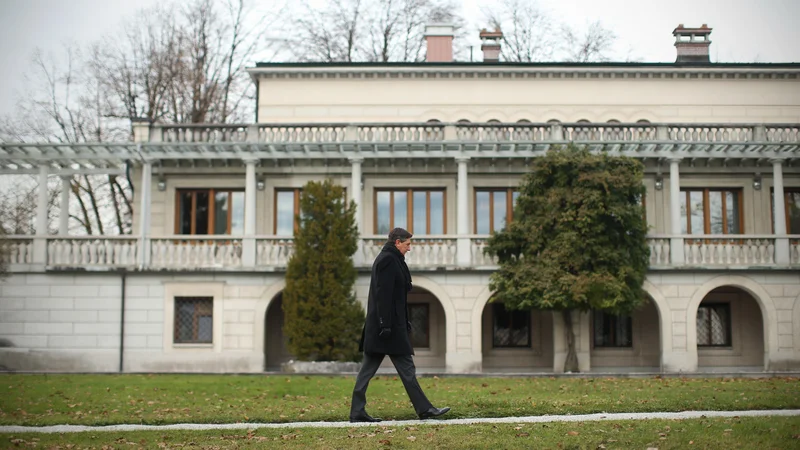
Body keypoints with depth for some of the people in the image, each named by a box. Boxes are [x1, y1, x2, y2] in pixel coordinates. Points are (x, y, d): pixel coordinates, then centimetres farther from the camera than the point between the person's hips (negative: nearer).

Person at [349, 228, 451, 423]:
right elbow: (383, 294, -20)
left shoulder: (387, 259, 19)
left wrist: (404, 322, 23)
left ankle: (357, 412, 7)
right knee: (406, 367, -4)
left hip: (383, 325, 10)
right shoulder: (388, 260, -12)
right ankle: (424, 409, 3)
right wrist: (386, 324, -23)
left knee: (368, 368, 7)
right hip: (390, 324, -10)